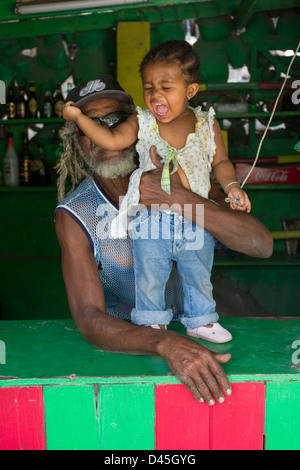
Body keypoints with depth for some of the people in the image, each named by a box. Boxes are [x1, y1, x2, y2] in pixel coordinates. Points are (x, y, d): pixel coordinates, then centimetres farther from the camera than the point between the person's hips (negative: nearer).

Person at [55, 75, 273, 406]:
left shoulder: (181, 178, -9)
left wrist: (180, 199, -31)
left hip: (189, 334, 1)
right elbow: (89, 319, -26)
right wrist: (166, 343, -45)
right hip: (123, 346, -1)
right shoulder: (74, 216, -15)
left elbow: (262, 245, -18)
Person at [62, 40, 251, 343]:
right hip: (151, 218, -1)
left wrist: (231, 185, -9)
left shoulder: (207, 124, -1)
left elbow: (220, 161, 6)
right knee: (149, 275, 9)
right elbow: (112, 139, -11)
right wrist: (78, 117, -14)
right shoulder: (142, 123, -2)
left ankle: (201, 320, 37)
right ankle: (152, 322, 32)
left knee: (199, 275, 15)